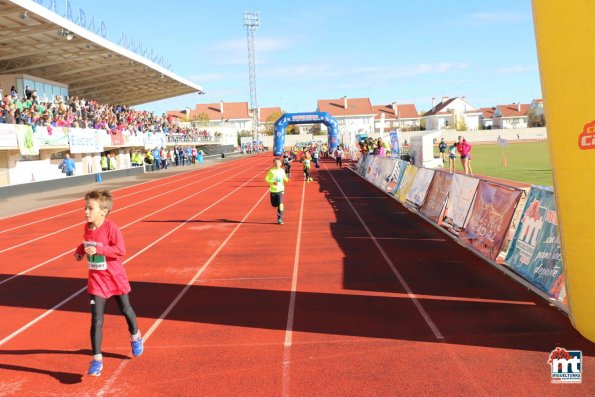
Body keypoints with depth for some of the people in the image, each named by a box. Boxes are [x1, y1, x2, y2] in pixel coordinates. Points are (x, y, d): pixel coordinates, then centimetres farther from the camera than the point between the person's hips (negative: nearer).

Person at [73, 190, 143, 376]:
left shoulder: (111, 228, -22)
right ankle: (97, 359, 3)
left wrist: (98, 250, -35)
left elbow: (121, 250, -27)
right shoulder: (87, 227, -3)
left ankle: (135, 336, 47)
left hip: (115, 278, -3)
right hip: (96, 280, 4)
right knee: (96, 320, -3)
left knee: (125, 310, 19)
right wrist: (80, 250, -3)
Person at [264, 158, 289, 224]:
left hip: (280, 190, 0)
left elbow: (284, 177, 18)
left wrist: (287, 179, -3)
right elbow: (266, 179, -7)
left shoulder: (282, 170, 1)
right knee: (274, 204, 9)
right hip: (273, 190, 0)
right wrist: (273, 182, -20)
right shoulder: (271, 171, -8)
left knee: (280, 204, -13)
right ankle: (281, 209, 45)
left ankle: (280, 219, -5)